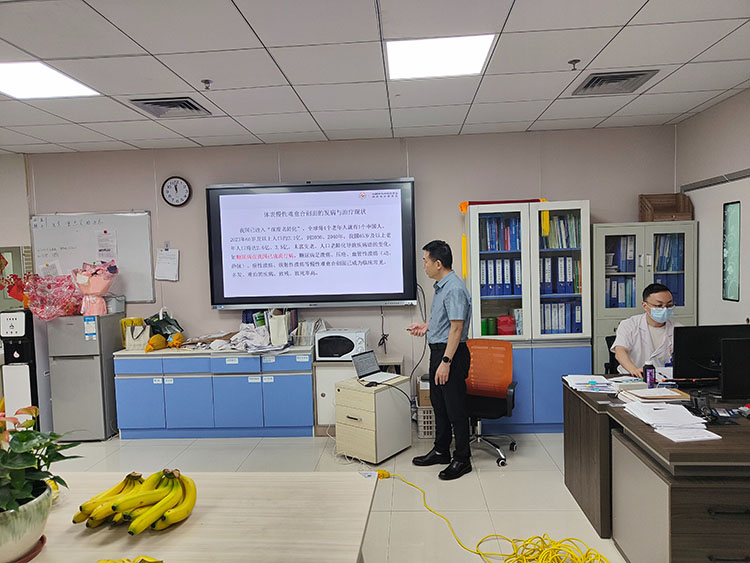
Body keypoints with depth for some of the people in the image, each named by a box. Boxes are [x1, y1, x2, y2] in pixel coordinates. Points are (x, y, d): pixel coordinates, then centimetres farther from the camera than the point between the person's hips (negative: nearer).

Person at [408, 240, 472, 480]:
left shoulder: (455, 289, -20)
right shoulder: (441, 287, 12)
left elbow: (456, 327, -24)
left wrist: (446, 362, -25)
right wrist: (427, 326, 20)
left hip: (451, 353, -11)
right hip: (438, 350, 11)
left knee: (455, 408, 0)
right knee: (439, 404, 18)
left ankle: (462, 459, 12)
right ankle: (441, 451, 31)